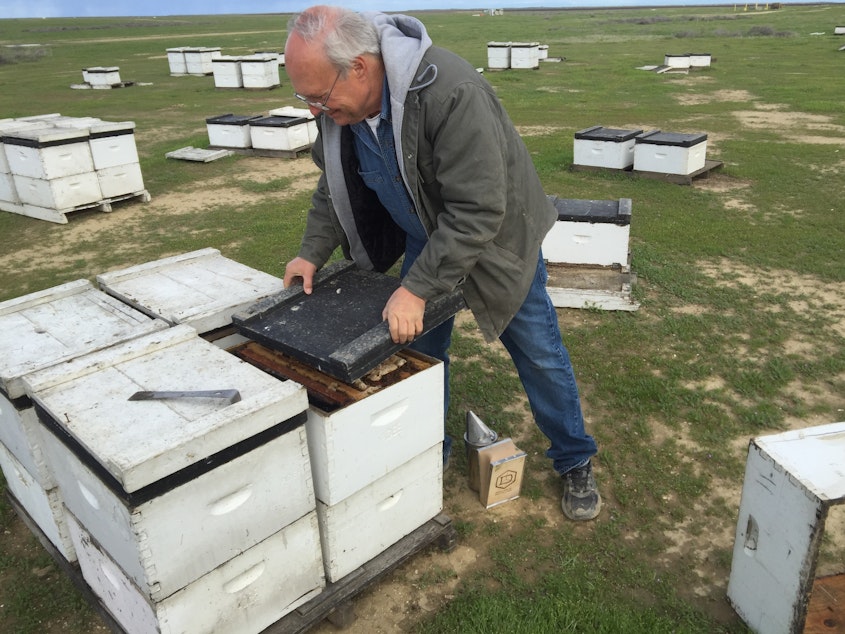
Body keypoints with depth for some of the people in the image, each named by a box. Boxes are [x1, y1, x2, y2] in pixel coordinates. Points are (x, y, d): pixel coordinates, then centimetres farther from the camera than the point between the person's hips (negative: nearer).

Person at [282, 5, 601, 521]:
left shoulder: (451, 92, -37)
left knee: (538, 353, 6)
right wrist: (314, 252, -10)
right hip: (423, 237, 6)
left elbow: (477, 212, -37)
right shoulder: (340, 102, -14)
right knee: (419, 349, 11)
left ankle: (575, 463, 27)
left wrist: (418, 289, -38)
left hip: (494, 236, -5)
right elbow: (336, 184, 2)